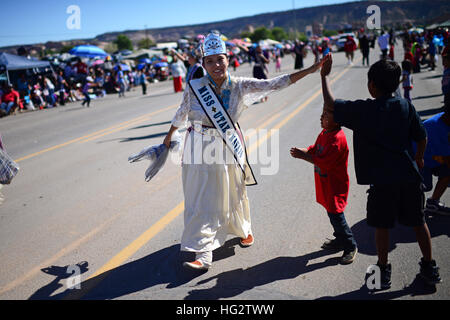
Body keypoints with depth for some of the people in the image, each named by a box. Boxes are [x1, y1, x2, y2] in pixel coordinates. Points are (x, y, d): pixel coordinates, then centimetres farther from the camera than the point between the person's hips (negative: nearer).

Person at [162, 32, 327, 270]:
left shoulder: (240, 86, -6)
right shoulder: (195, 86, -9)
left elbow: (275, 83, -7)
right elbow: (181, 114, 6)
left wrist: (310, 70, -11)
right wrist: (169, 136, 19)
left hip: (228, 147, 2)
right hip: (200, 149, -1)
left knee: (233, 194, 18)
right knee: (201, 200, 0)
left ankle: (243, 229, 46)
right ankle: (203, 255, 7)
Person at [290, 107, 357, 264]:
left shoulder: (337, 138, -25)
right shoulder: (324, 133, 6)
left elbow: (324, 162, -28)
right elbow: (315, 149, 13)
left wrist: (303, 156, -24)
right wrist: (302, 151, -6)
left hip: (335, 186, -9)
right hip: (325, 184, 9)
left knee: (336, 216, -2)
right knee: (332, 213, 20)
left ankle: (350, 247, 16)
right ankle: (340, 241, 38)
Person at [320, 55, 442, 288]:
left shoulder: (362, 110, -10)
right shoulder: (405, 106, 0)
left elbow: (330, 104, -4)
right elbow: (422, 137, 5)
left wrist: (324, 76, 7)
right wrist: (419, 158, 24)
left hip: (382, 181, -3)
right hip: (409, 176, 4)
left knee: (382, 227, 11)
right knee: (419, 223, 17)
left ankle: (383, 271, 23)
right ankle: (430, 268, 30)